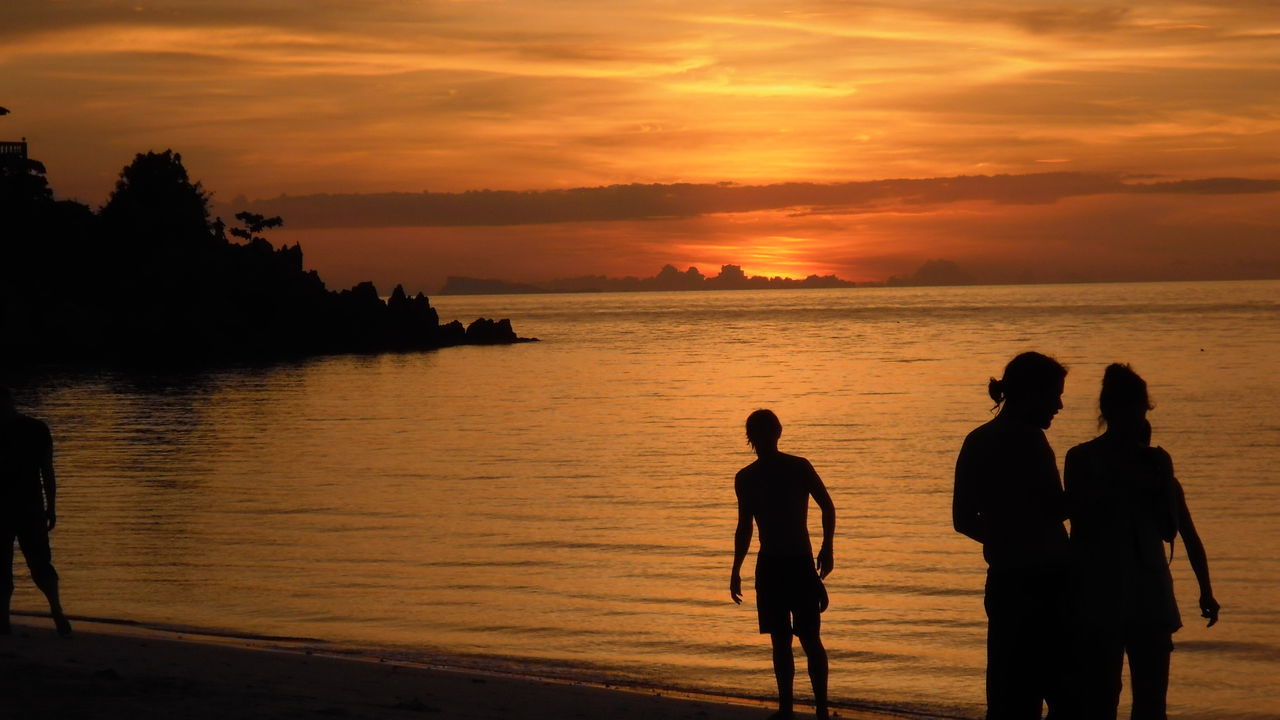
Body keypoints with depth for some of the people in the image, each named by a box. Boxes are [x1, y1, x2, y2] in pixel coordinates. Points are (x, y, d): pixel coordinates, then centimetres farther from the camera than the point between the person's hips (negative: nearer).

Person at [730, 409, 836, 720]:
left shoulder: (799, 468, -2)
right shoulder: (746, 478, 10)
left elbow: (827, 507, 4)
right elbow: (744, 527, 17)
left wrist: (827, 548, -5)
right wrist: (736, 571, 16)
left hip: (800, 563, -4)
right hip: (769, 565, 4)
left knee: (809, 637, -9)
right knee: (780, 639, 6)